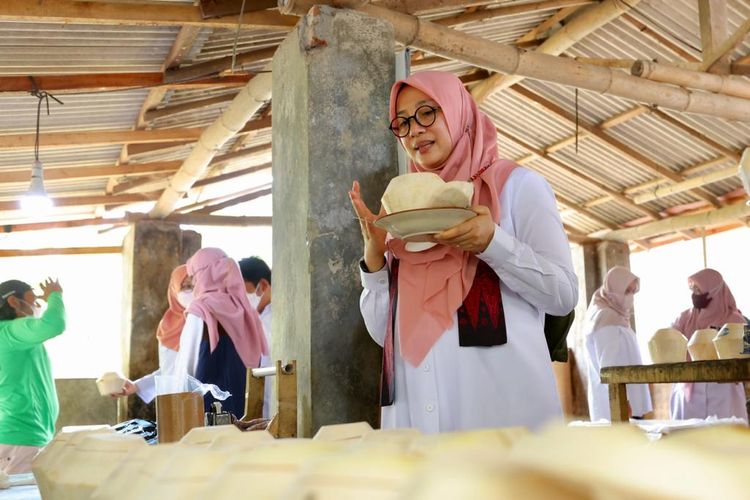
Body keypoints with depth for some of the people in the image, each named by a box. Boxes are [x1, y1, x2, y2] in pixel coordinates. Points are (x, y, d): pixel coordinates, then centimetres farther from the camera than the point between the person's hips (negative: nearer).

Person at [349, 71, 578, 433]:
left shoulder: (517, 184, 5)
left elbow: (564, 294, -3)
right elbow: (383, 331, 13)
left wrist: (491, 242, -16)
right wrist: (374, 255, -1)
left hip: (500, 403, -3)